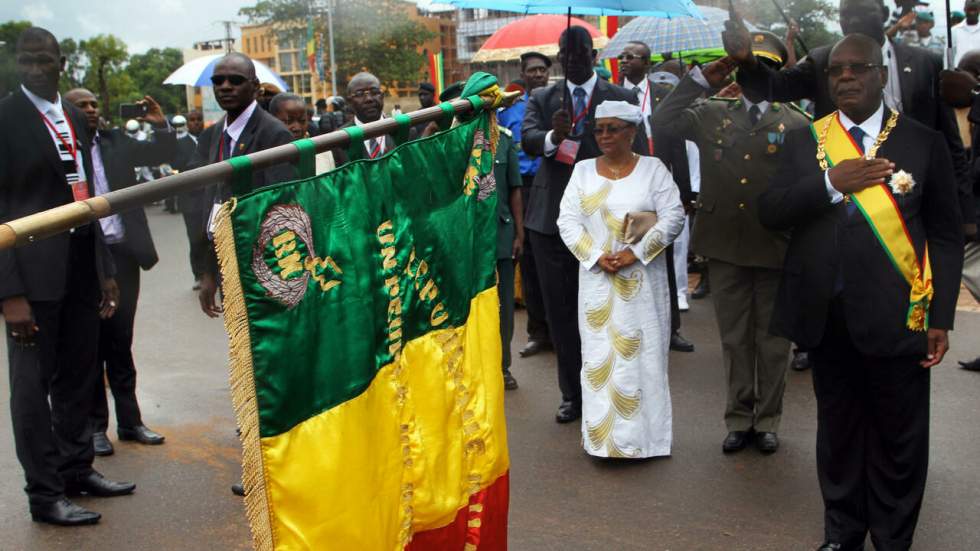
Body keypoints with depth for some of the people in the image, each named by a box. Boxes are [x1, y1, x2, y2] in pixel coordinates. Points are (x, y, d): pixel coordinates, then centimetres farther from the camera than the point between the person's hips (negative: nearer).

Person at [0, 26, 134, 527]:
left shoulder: (75, 119, 12)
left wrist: (104, 268, 14)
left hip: (81, 269, 6)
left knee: (78, 375, 16)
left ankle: (76, 469, 32)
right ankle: (44, 494, 15)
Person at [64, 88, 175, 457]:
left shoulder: (116, 142, 7)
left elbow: (164, 155, 5)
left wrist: (161, 125, -9)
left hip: (122, 253, 4)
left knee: (120, 343, 13)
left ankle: (129, 420, 22)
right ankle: (95, 424, 19)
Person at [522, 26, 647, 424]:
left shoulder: (622, 99, 3)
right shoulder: (542, 99, 8)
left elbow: (637, 158, 0)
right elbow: (527, 140, -9)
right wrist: (552, 137, -31)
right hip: (552, 217, 3)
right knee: (560, 311, 8)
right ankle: (572, 394, 20)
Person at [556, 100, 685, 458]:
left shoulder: (653, 168, 3)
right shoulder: (583, 170, 9)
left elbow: (673, 217, -4)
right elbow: (568, 220, 2)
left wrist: (636, 252, -13)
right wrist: (596, 257, -10)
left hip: (642, 281, -1)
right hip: (596, 278, 2)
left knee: (643, 354, 1)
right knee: (598, 355, 2)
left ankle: (643, 435, 9)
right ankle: (602, 436, 9)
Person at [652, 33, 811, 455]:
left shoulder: (796, 124, 0)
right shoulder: (710, 115, 6)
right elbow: (661, 122, -3)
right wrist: (702, 81, -6)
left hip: (775, 247, -1)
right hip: (725, 246, 2)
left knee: (772, 341, 10)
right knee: (734, 340, 12)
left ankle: (767, 420, 24)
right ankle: (738, 419, 24)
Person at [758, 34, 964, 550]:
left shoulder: (924, 142, 0)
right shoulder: (803, 141, 7)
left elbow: (946, 235, 0)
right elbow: (770, 212, -1)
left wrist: (941, 317, -5)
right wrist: (830, 184, -15)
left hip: (895, 316, -2)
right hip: (826, 315, 2)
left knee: (899, 439, 8)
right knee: (837, 430, 15)